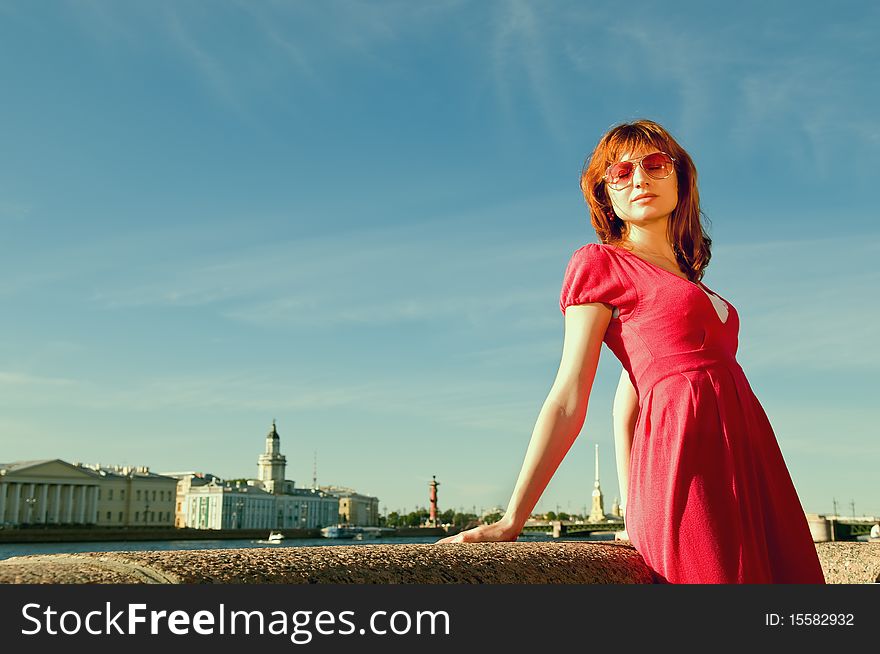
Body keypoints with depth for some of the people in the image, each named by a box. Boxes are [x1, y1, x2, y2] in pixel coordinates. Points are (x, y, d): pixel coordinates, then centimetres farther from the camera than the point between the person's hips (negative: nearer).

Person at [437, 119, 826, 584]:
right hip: (688, 455, -7)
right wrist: (511, 521, -10)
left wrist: (635, 513, 8)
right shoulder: (601, 263, 2)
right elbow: (568, 401, -4)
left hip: (745, 458, 7)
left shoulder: (684, 276, 23)